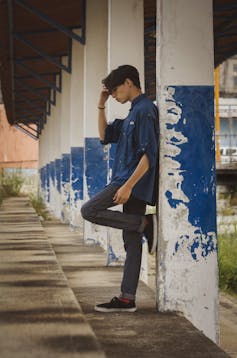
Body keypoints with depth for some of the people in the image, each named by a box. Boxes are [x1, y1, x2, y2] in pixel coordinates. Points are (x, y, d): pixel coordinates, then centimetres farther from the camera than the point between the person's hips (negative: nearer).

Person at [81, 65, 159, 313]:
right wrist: (101, 105, 18)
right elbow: (105, 136, 27)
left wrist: (128, 185, -25)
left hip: (135, 181, -10)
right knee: (132, 242, 6)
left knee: (89, 211, -11)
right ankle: (127, 299, 7)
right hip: (130, 183, 10)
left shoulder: (145, 110, -11)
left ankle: (146, 224, -9)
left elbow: (149, 154, -20)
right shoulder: (133, 113, 20)